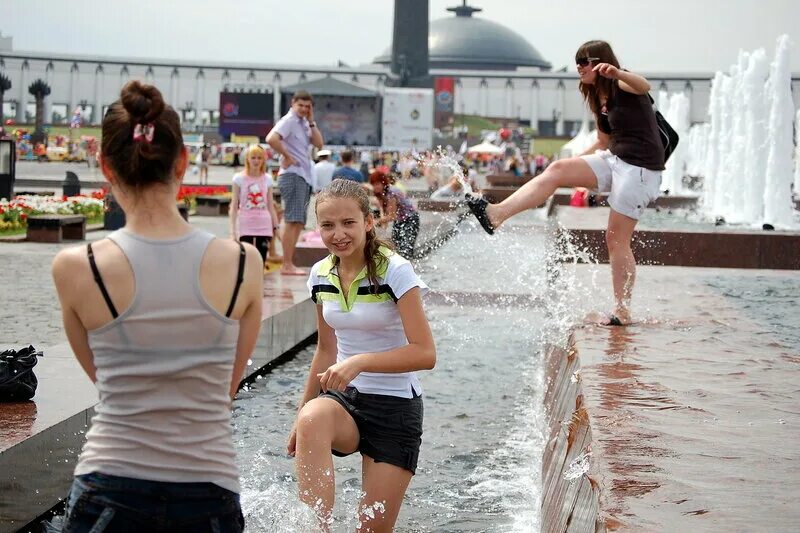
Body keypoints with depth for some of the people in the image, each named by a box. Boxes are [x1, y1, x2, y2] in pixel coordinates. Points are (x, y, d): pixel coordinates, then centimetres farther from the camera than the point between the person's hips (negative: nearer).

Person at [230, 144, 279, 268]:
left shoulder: (267, 179, 7)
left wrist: (276, 227, 8)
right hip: (245, 227, -2)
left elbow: (270, 206, 12)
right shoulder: (239, 178, 0)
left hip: (264, 226, 2)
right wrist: (233, 230, -6)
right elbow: (234, 206, 0)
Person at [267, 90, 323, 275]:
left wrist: (311, 121, 3)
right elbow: (271, 139, -25)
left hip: (305, 177, 9)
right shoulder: (288, 121, -9)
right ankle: (287, 265, -12)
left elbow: (319, 144, 9)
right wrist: (287, 156, -16)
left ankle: (289, 263, 14)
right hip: (292, 175, -9)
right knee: (292, 221, -12)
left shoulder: (303, 123, 18)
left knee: (298, 222, 10)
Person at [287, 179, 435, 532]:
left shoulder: (394, 271, -14)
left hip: (395, 407, -4)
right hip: (343, 398, 4)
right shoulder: (321, 275, 3)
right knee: (312, 420, -34)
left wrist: (360, 362, -32)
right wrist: (302, 415, 16)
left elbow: (425, 354, -20)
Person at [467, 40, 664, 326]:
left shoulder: (622, 86, -9)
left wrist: (617, 73, -52)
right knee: (557, 169, -11)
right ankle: (496, 214, -21)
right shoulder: (599, 100, 16)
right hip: (614, 160, 8)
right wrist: (575, 163, 19)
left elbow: (644, 87, -33)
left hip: (640, 169, -8)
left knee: (617, 239, -4)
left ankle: (622, 311, 5)